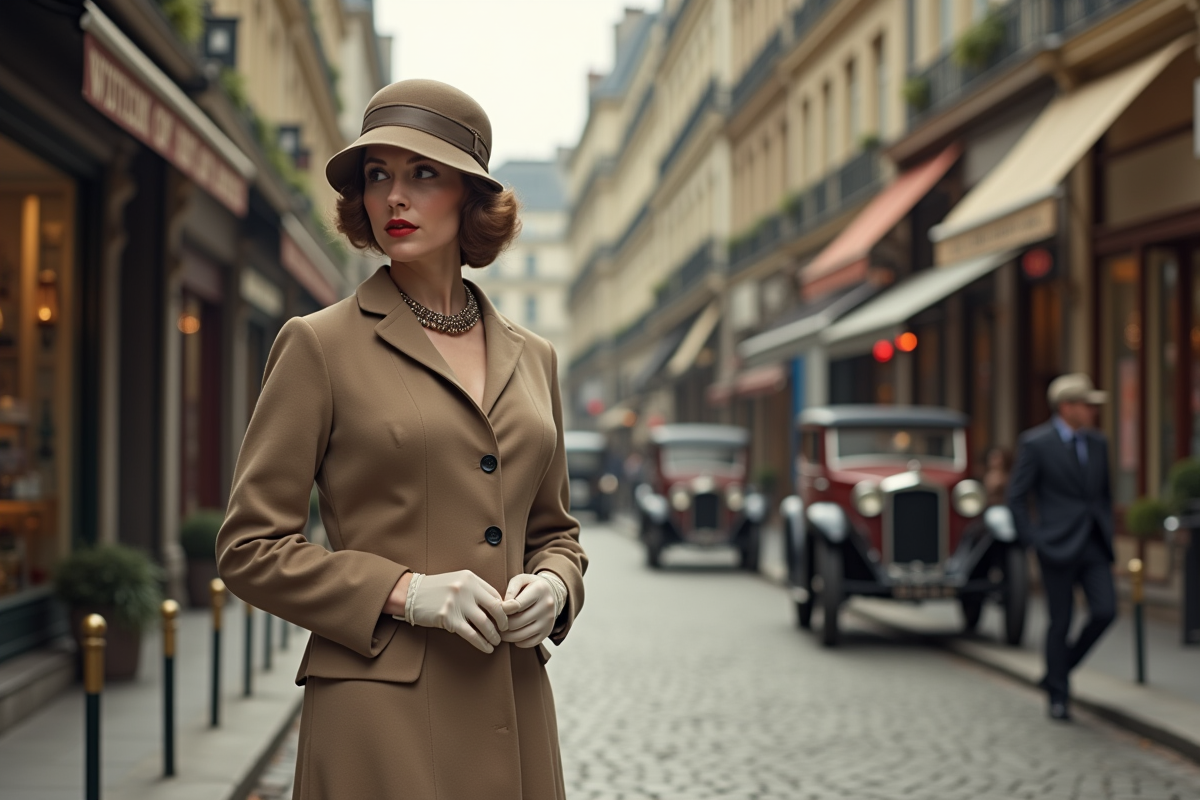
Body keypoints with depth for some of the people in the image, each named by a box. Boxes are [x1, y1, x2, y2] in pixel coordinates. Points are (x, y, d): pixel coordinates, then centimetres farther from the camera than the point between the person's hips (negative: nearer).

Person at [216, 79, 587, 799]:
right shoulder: (319, 345, -2)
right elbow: (251, 549, -4)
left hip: (512, 708, 5)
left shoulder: (532, 358, 12)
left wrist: (553, 585, -1)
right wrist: (403, 592, -15)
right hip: (382, 714, -4)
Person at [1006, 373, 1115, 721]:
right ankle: (1058, 696, 16)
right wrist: (1033, 540, -10)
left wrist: (1107, 533, 12)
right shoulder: (1036, 443, -7)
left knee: (1105, 612, -8)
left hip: (1094, 547, 5)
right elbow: (1016, 497, -6)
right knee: (1061, 621, 0)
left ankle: (1058, 672, 15)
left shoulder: (1098, 442, 10)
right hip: (1058, 547, -5)